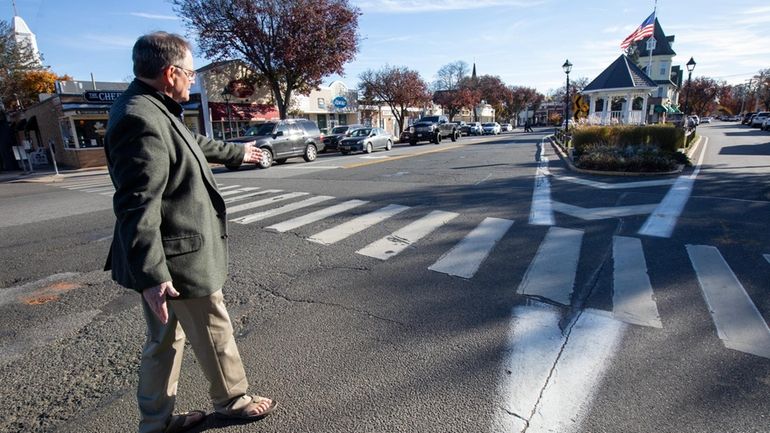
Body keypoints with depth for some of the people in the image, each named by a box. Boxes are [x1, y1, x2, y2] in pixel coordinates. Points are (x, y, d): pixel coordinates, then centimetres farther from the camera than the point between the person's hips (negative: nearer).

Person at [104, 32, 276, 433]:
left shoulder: (153, 111, 10)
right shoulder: (141, 121, -23)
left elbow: (194, 141, 29)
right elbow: (135, 207, -27)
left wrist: (236, 152, 43)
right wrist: (151, 276, -28)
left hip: (171, 255, 10)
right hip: (178, 260, -10)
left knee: (165, 340, 20)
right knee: (214, 333, 10)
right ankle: (232, 400, 34)